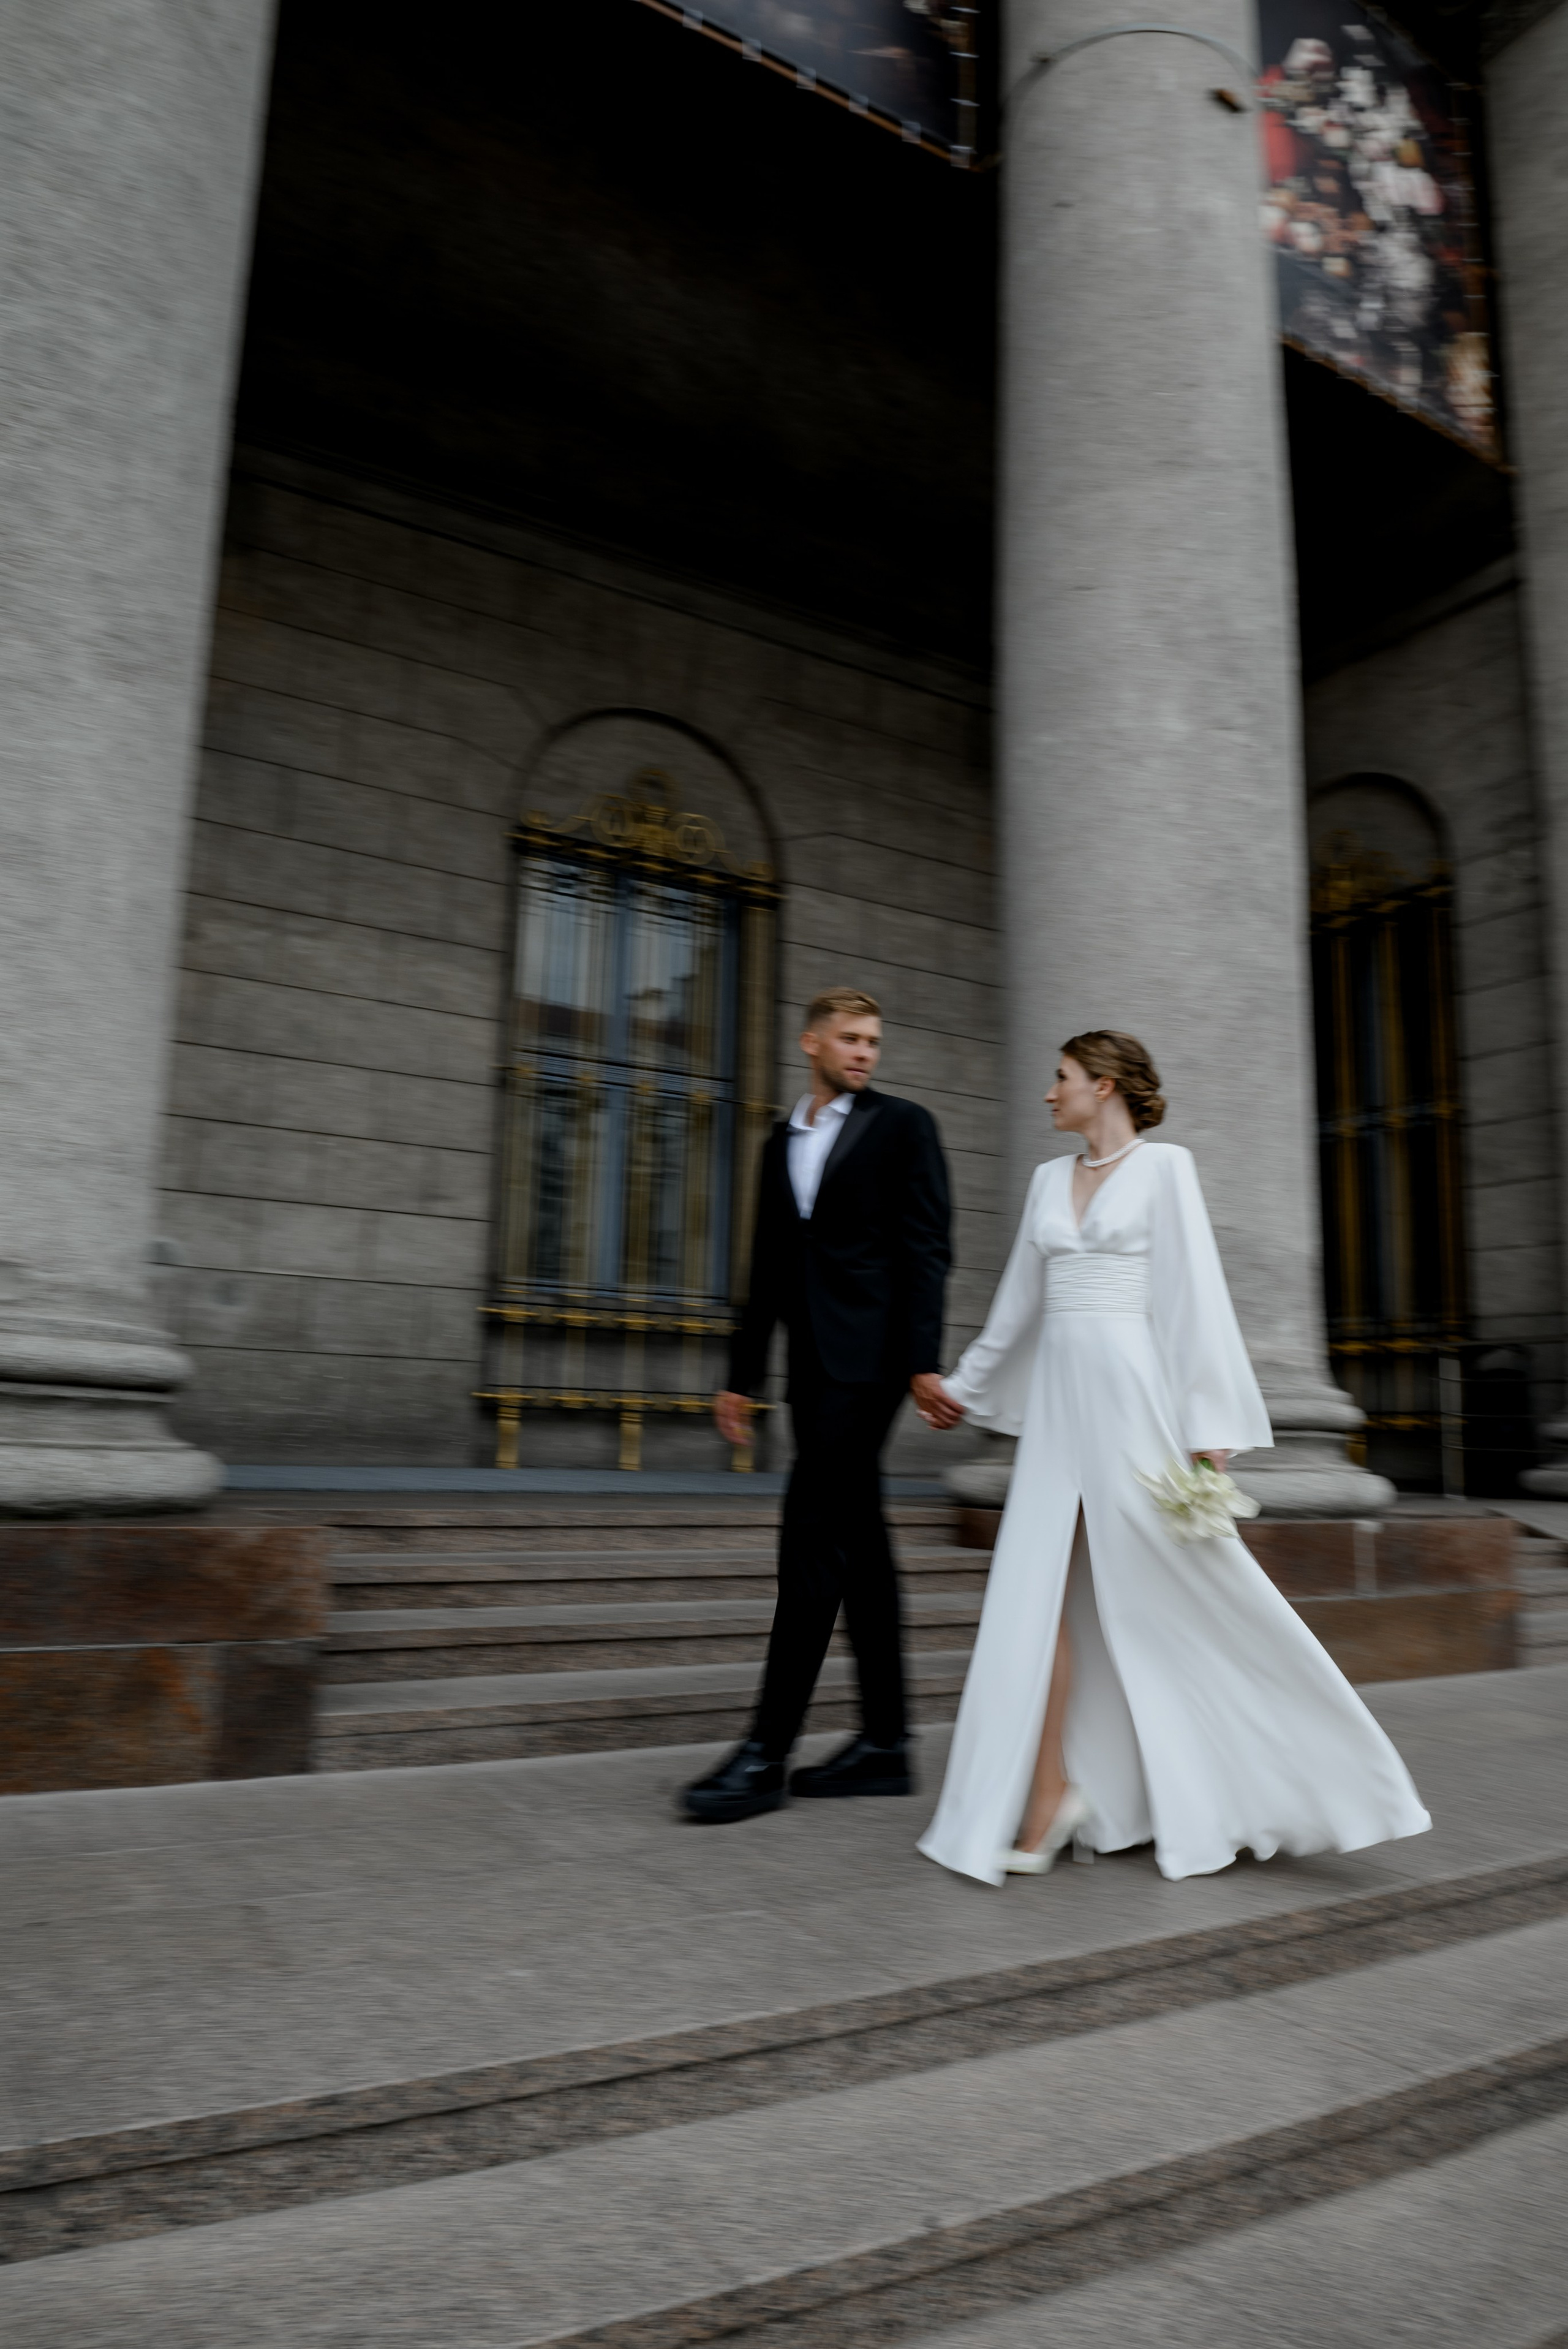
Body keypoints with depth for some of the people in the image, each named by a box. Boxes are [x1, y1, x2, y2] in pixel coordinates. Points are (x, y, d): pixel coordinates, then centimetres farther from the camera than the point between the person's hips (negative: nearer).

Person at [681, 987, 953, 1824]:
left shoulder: (902, 1126, 2)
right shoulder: (781, 1143, 19)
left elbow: (925, 1248, -6)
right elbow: (768, 1268, 19)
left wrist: (924, 1360, -15)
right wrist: (741, 1375, 16)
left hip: (866, 1357, -6)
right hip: (813, 1364, 7)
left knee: (812, 1540, -10)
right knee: (858, 1544, 9)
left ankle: (767, 1752, -5)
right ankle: (885, 1741, 17)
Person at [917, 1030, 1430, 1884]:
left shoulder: (1163, 1166, -2)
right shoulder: (1050, 1179, 14)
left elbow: (1195, 1295, -8)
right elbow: (1019, 1302, 22)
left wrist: (1210, 1426, -13)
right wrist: (964, 1386, 26)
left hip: (1129, 1388, -6)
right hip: (1058, 1396, 6)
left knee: (1172, 1588, 0)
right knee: (1041, 1590, 0)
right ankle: (1048, 1798, 7)